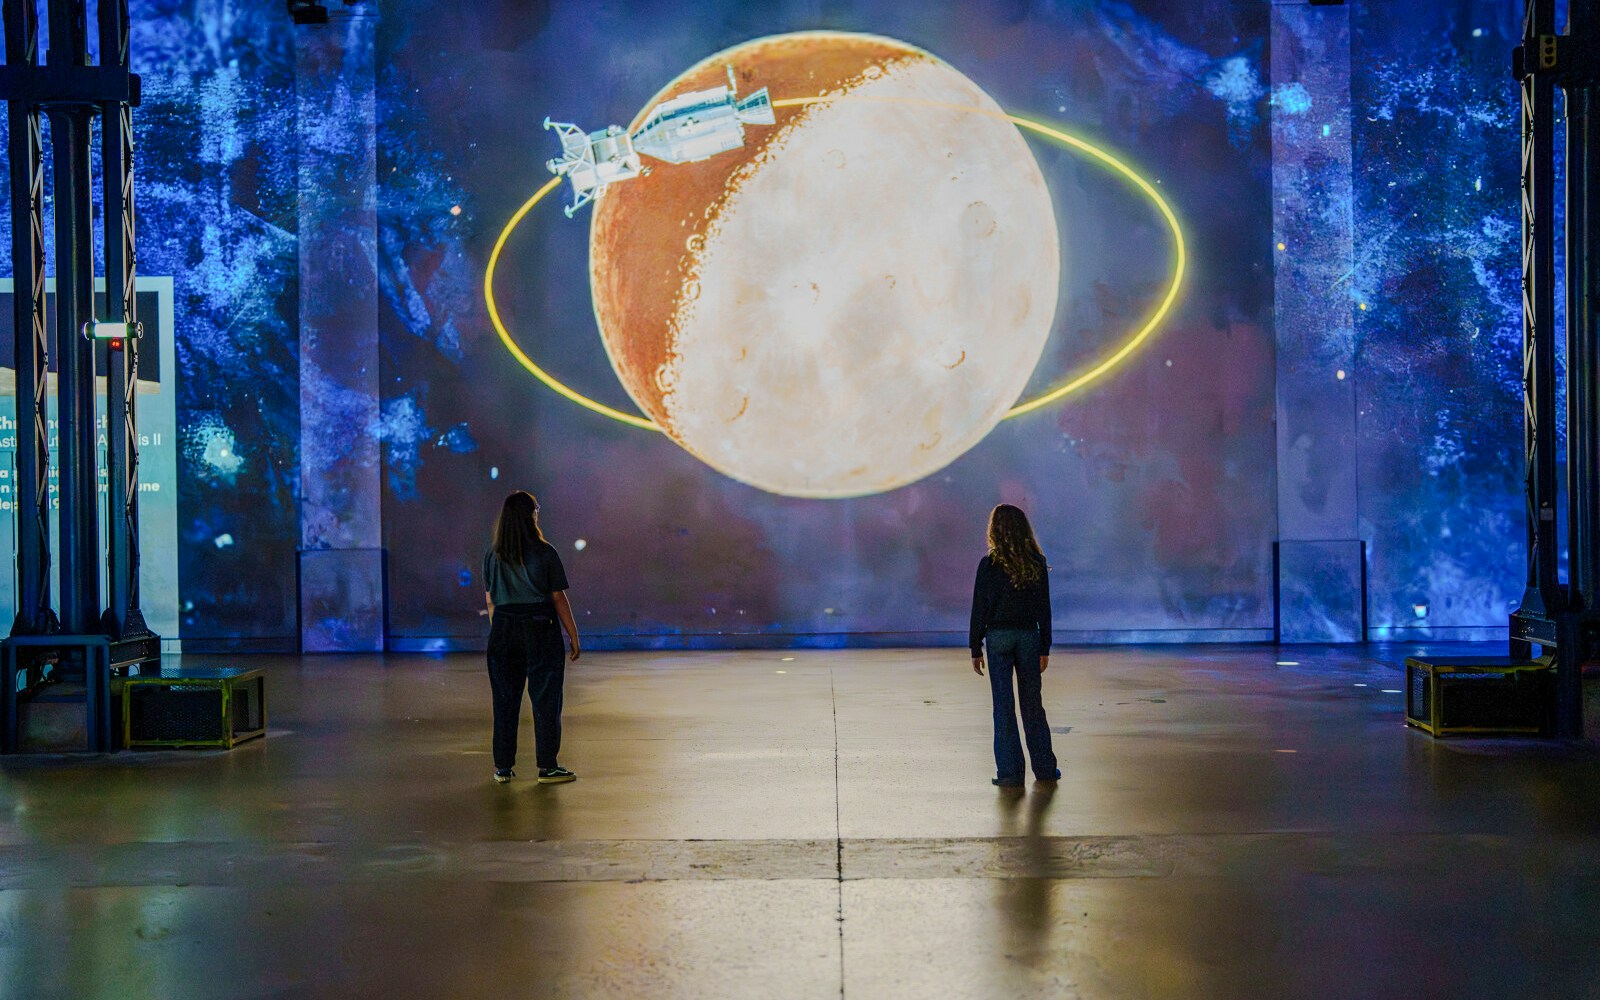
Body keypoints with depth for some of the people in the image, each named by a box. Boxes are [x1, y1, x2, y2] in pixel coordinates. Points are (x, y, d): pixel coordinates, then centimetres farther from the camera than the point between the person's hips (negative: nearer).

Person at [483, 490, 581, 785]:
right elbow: (559, 598, -7)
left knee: (505, 699, 10)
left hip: (503, 630, 4)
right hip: (540, 630, -4)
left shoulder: (493, 555, 2)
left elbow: (489, 599, 8)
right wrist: (573, 636, 0)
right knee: (545, 699, 3)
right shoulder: (545, 553, -9)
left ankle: (503, 767, 14)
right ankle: (547, 767, 3)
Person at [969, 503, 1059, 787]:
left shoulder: (989, 564, -9)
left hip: (999, 636, -3)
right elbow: (1044, 609, 2)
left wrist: (975, 648, 2)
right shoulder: (1037, 563, 0)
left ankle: (1010, 772, 2)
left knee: (1003, 704, 2)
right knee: (1032, 701, 13)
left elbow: (980, 609, -6)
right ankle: (1044, 766, 20)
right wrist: (1044, 649, 8)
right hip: (1030, 636, 3)